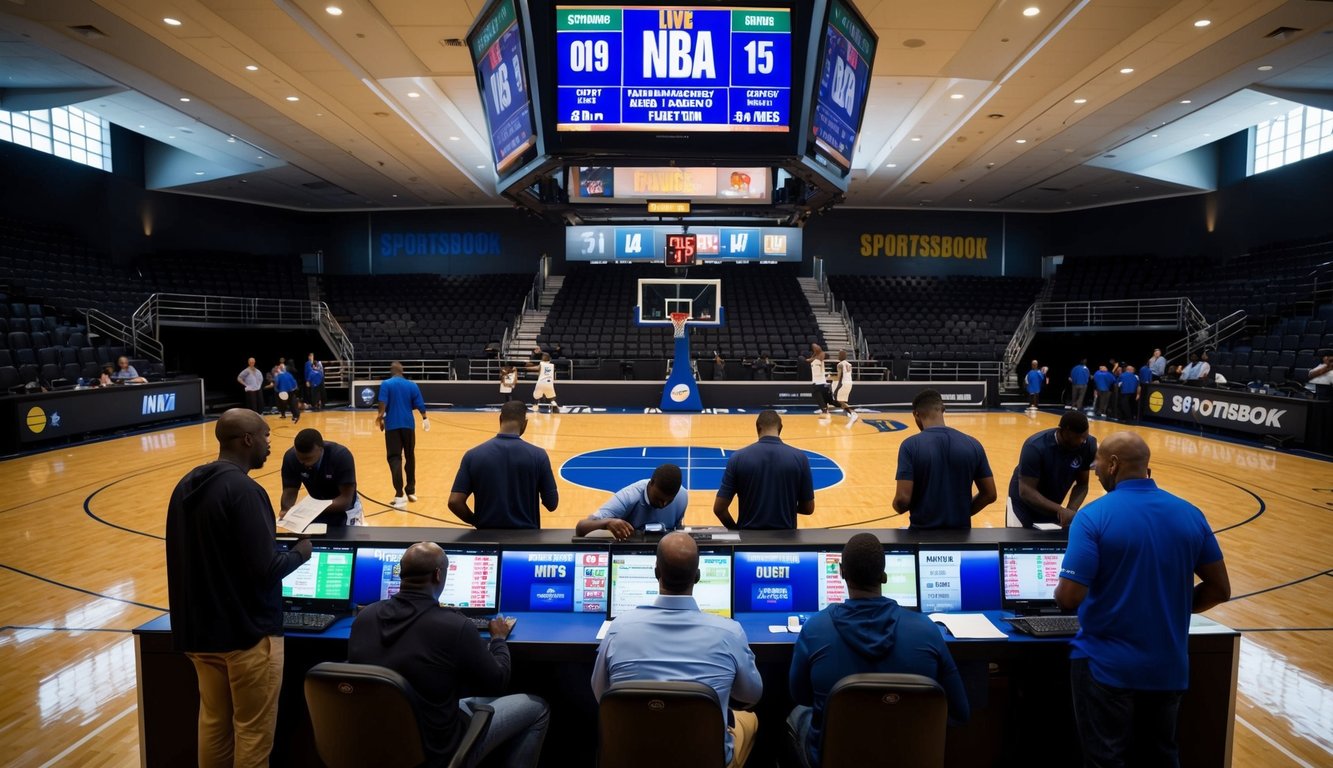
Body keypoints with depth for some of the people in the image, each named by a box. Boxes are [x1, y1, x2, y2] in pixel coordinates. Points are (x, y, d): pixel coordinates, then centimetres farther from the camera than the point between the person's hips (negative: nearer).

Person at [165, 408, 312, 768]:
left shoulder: (186, 485, 5)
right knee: (253, 730, 7)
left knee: (213, 722, 20)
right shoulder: (243, 490, -22)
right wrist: (299, 552, -5)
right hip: (247, 631, -8)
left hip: (200, 628, 8)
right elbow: (264, 569, -24)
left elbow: (202, 554, 14)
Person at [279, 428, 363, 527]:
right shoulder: (291, 457, -20)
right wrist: (286, 511, -35)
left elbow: (346, 499, -30)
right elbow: (290, 492, -15)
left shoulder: (341, 456, -31)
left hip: (345, 508, -3)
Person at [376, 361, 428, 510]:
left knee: (395, 458, -4)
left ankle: (400, 496, -16)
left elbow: (383, 405, -14)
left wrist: (381, 418, -1)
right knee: (409, 457, 16)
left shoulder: (386, 384, -2)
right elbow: (420, 406, 4)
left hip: (392, 425, -2)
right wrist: (424, 418, 20)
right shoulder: (412, 385, 5)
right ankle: (411, 491, 26)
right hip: (408, 425, 3)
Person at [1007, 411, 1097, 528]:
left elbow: (1082, 484, -9)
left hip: (1052, 507, 4)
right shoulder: (1035, 447, -30)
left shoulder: (1088, 445, -17)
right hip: (1025, 506, -4)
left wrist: (1071, 510, -26)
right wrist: (1060, 510, -42)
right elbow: (1026, 492, -32)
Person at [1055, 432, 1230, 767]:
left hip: (1107, 666, -5)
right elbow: (1219, 589, 5)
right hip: (1168, 667, 5)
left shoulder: (1094, 516, -18)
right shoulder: (1190, 514, -2)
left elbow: (1069, 598, -21)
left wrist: (1060, 593, 1)